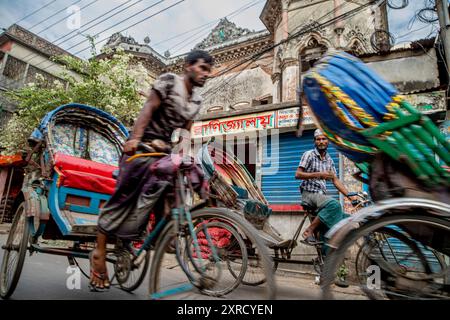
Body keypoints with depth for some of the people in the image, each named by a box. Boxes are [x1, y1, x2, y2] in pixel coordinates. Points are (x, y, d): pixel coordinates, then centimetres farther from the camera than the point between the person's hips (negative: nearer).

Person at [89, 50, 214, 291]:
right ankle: (99, 253, 7)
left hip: (164, 151, 7)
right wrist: (135, 138, -30)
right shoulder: (168, 81, -5)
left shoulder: (196, 101, 14)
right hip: (142, 147, -6)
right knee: (122, 198, -4)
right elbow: (148, 109, -17)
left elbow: (185, 132, 14)